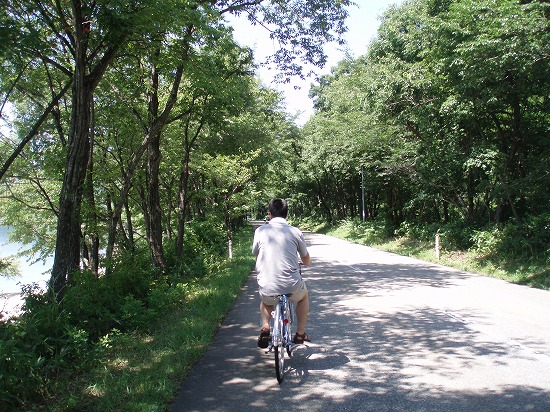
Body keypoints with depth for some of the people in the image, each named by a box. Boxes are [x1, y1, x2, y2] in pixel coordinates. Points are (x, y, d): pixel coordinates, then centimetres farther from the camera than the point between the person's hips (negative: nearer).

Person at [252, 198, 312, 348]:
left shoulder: (260, 231, 2)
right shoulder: (295, 232, 1)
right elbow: (307, 261, 14)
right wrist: (306, 262, 39)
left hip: (267, 287, 1)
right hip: (292, 286, -1)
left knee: (265, 301, 37)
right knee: (304, 296, 35)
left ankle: (265, 327, 13)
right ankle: (300, 333, 33)